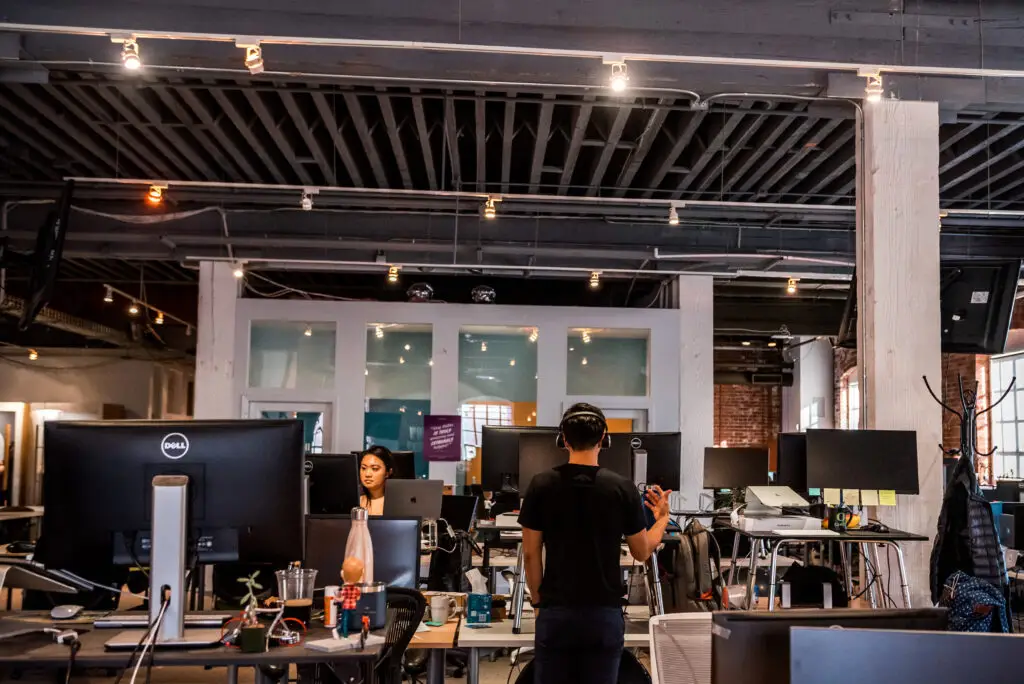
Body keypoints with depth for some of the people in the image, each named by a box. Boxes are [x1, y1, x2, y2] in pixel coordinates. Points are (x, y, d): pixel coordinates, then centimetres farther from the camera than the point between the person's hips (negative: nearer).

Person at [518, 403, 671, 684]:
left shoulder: (541, 486, -5)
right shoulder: (622, 488, -5)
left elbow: (531, 553, -2)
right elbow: (642, 552, 5)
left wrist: (537, 599, 11)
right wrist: (662, 518, 22)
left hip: (556, 612, 0)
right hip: (604, 612, 0)